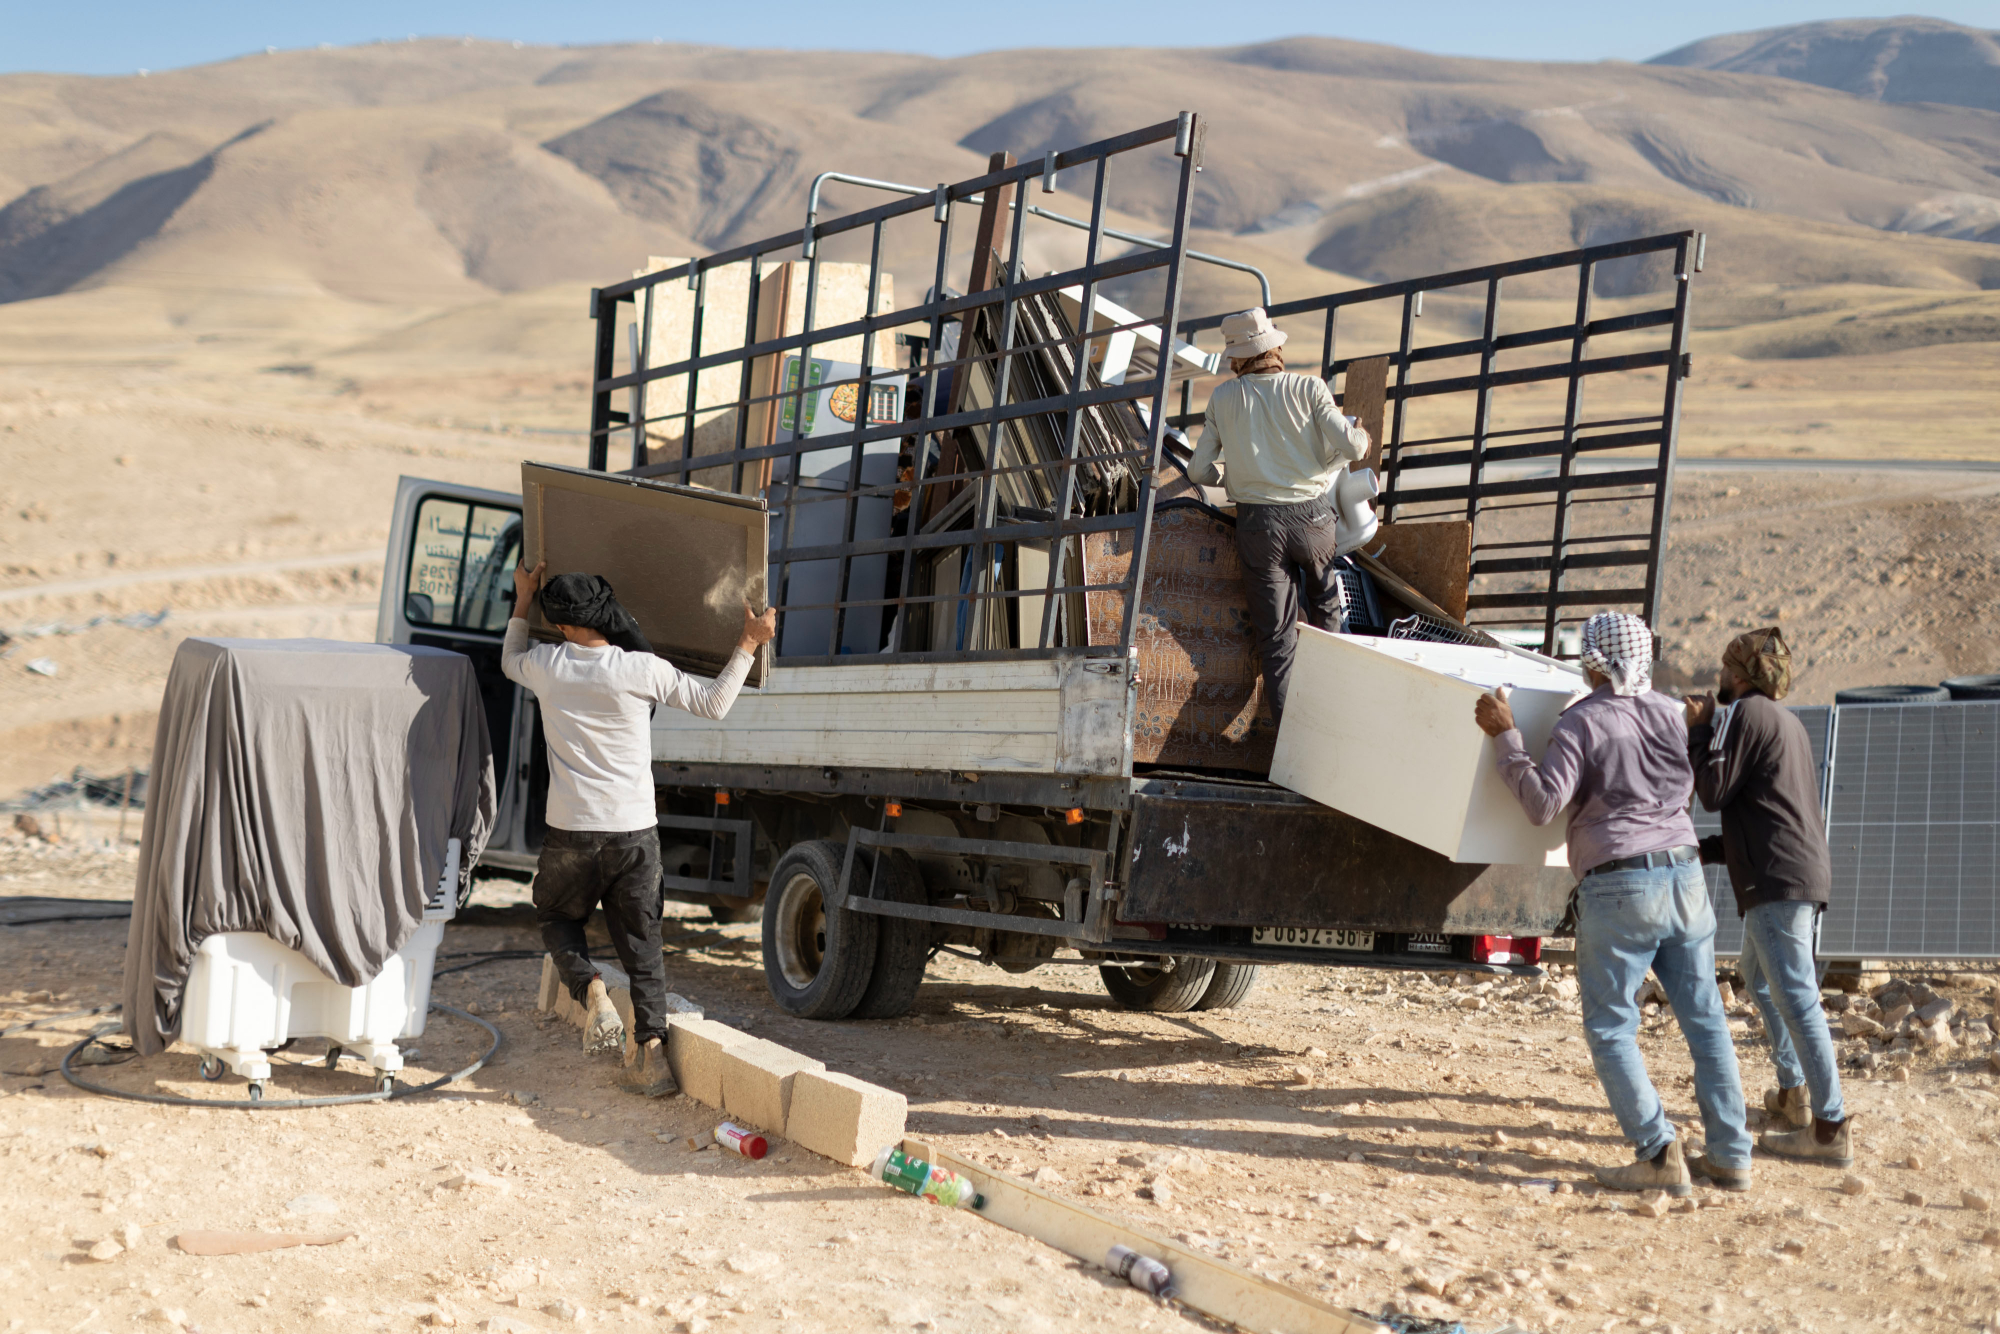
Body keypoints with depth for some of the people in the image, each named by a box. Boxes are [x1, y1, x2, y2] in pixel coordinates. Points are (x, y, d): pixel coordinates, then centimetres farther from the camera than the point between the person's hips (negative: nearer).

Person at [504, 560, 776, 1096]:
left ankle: (592, 993, -2)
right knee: (641, 942, 11)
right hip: (636, 831, 0)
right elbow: (714, 702, 4)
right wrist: (748, 644, 12)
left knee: (556, 915, 24)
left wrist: (522, 599, 35)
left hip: (572, 832, 0)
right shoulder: (642, 670, -6)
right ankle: (651, 1053, 7)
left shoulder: (548, 665, -2)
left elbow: (510, 662, 25)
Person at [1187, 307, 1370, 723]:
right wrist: (1362, 436, 12)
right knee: (1325, 601, 27)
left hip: (1257, 521, 0)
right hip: (1310, 513, 0)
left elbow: (1199, 470, 5)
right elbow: (1349, 445, -12)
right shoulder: (1308, 387, -3)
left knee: (1276, 630, 4)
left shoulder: (1223, 398, 2)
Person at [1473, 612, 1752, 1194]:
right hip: (1684, 873, 6)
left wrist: (1505, 736, -8)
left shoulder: (1582, 721, -7)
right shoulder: (1671, 713, 11)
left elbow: (1543, 803, -14)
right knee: (1704, 1018, 11)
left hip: (1619, 884, -6)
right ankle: (1730, 1155, 14)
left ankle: (1660, 1154, -4)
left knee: (1610, 1026, 2)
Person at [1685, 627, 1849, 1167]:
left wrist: (1699, 728, 0)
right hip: (1804, 873, 11)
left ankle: (1830, 1129, -13)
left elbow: (1714, 791, -9)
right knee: (1760, 980, 26)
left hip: (1779, 880, -11)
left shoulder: (1747, 712, -7)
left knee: (1795, 997, -12)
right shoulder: (1789, 723, 23)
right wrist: (1709, 850, 27)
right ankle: (1793, 1092, 27)